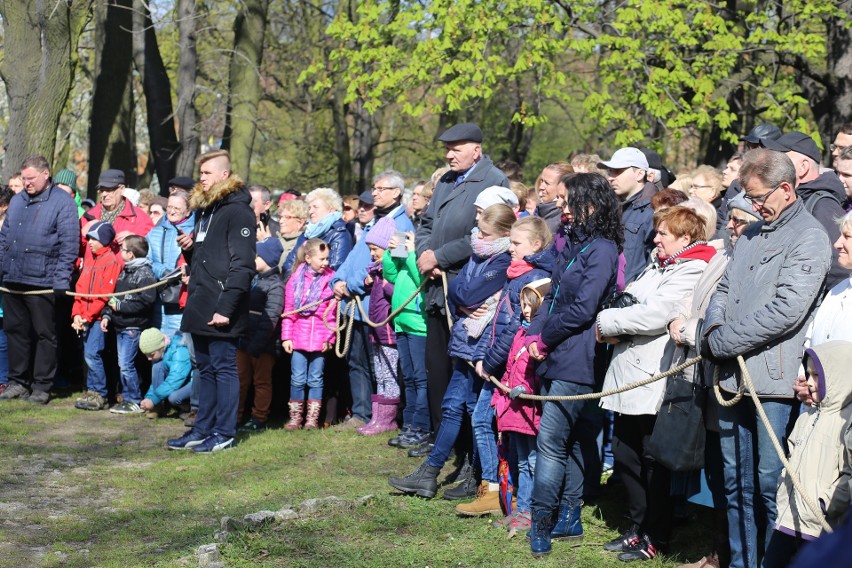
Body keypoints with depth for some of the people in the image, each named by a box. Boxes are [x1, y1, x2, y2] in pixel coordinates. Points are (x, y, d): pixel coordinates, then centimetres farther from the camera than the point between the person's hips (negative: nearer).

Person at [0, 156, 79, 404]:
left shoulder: (62, 202, -5)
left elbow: (69, 245, -9)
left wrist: (61, 280, -15)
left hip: (42, 281, -6)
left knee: (44, 334, 2)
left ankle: (42, 386, 8)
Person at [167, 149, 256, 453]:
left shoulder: (237, 211, -11)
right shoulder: (205, 209, 18)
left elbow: (242, 265, -18)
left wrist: (226, 307, -22)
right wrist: (189, 248, 5)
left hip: (220, 311, -9)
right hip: (200, 307, 9)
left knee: (224, 368, -2)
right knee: (205, 369, 14)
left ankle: (224, 433, 4)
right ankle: (202, 429, 21)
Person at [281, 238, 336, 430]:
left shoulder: (330, 279, -1)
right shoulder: (296, 279, 2)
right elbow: (288, 311, 3)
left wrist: (330, 337, -6)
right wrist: (287, 336, -1)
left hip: (320, 340, -1)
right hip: (299, 339, 1)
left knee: (316, 379, 7)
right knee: (297, 379, 4)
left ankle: (312, 418, 14)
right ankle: (295, 417, 14)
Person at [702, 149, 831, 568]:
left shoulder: (808, 238, -9)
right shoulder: (752, 234, 18)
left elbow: (785, 310, -18)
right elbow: (725, 289, 20)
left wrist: (723, 341, -13)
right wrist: (712, 328, -1)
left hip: (773, 380, -8)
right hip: (733, 376, 8)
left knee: (770, 484, -4)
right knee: (736, 481, 13)